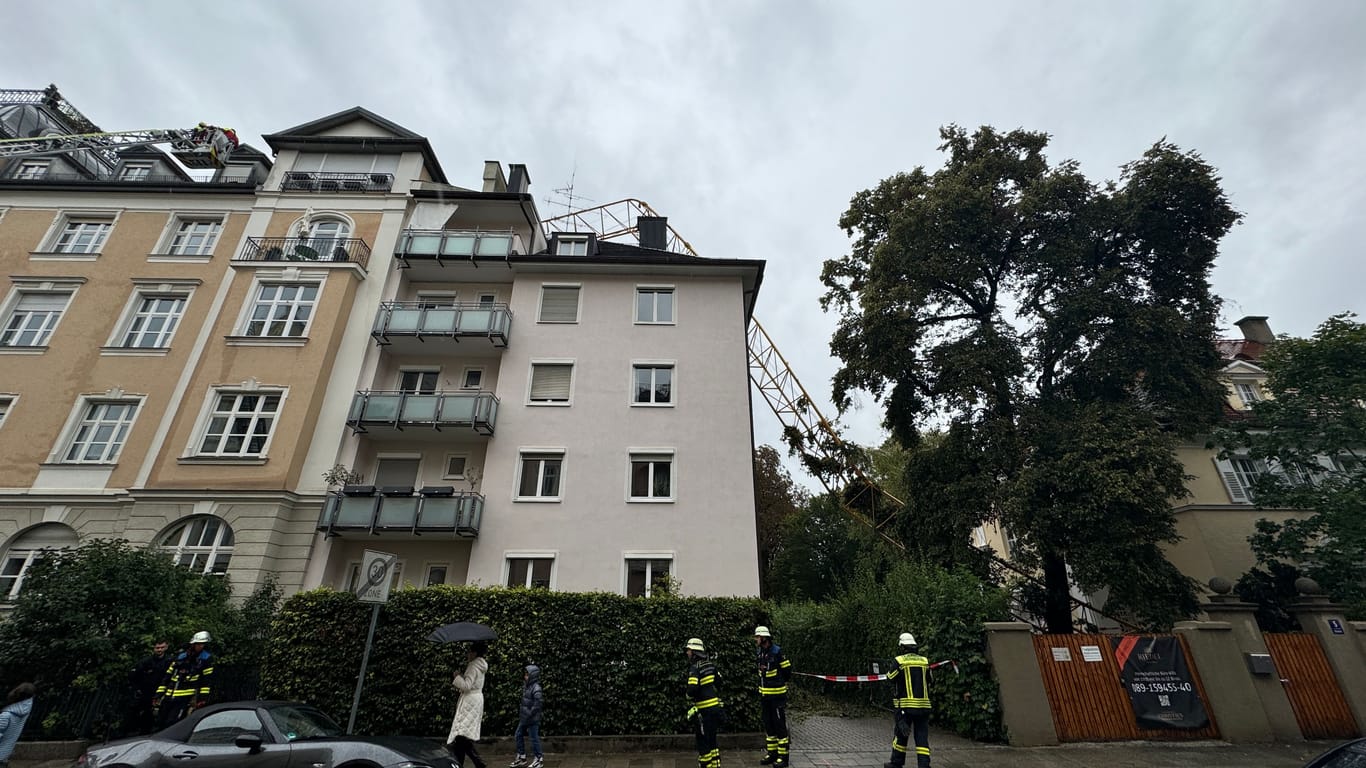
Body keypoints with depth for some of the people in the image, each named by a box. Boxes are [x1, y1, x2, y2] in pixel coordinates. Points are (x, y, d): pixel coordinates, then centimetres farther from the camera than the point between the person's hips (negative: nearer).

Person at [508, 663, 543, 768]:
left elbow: (539, 701, -30)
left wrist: (531, 713, -27)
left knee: (534, 738, 3)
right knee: (518, 735, 16)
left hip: (532, 719, -9)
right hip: (524, 717, 9)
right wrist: (521, 712, 13)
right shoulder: (526, 686, 7)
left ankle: (538, 759, 19)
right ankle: (521, 758, 30)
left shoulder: (536, 687, -21)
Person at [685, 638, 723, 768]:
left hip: (704, 709, -8)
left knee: (703, 741, 5)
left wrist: (689, 696, -7)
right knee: (712, 739, 20)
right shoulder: (710, 664, 6)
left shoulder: (695, 667, -17)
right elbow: (717, 682, 17)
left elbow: (693, 688, -27)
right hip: (715, 706, 8)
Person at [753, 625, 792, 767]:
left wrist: (778, 683, 2)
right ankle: (772, 753, 28)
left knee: (780, 725, 0)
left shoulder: (777, 652, -18)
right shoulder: (760, 652, 6)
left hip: (777, 694, -8)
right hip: (764, 694, 8)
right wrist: (765, 684, 12)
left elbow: (788, 670, -10)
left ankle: (783, 756, 10)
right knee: (768, 725, 16)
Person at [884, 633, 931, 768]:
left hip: (906, 705, -3)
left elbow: (890, 677, 4)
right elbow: (928, 681, 15)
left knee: (900, 735, 12)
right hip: (923, 705, 3)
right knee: (922, 737, 7)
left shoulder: (899, 661, -8)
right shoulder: (924, 661, 3)